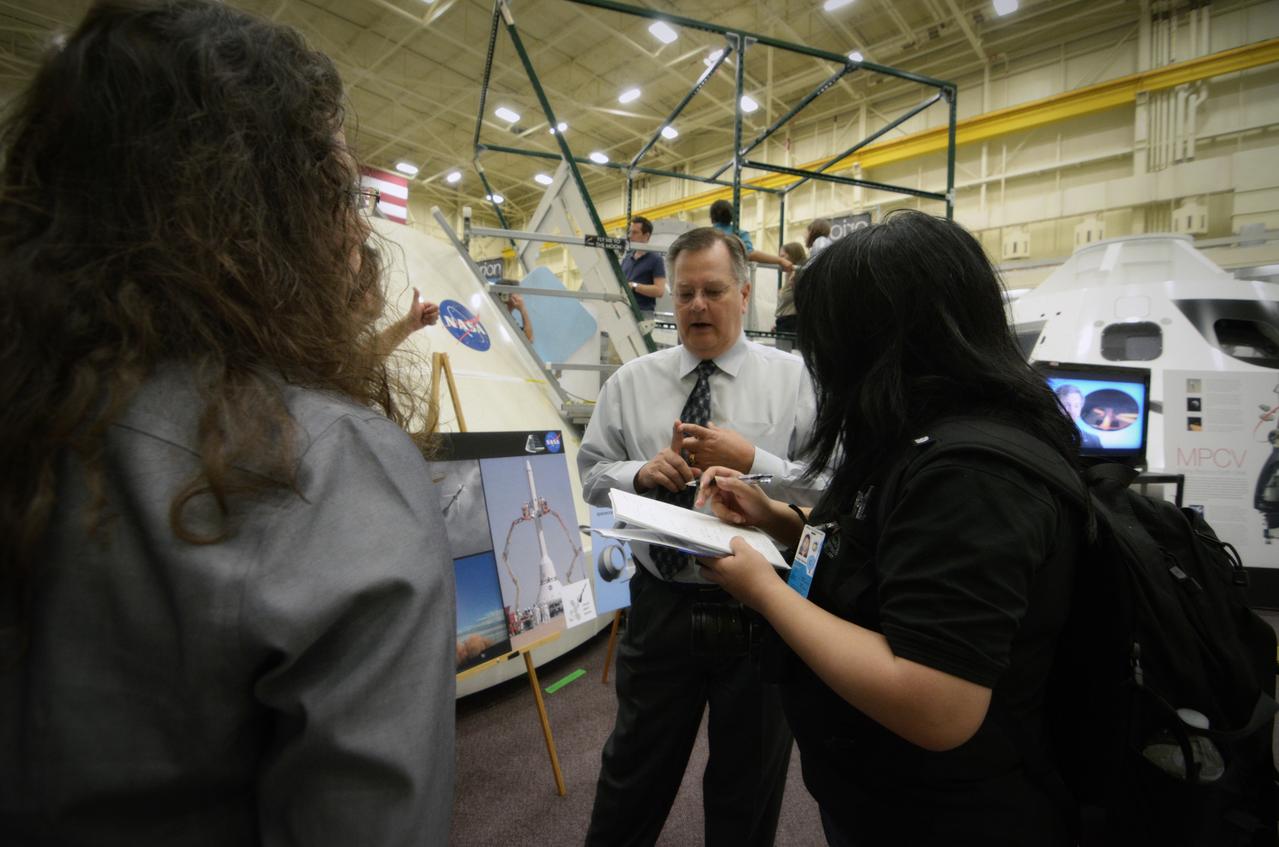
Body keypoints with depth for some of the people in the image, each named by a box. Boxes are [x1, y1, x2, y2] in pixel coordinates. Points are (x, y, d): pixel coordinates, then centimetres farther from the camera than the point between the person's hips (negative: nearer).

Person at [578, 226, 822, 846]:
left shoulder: (794, 378, -4)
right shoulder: (631, 382, 2)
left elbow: (831, 489, -9)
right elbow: (592, 475, 4)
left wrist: (753, 461, -22)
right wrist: (641, 473, -15)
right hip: (661, 602, 2)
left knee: (750, 774, 21)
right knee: (636, 762, 21)